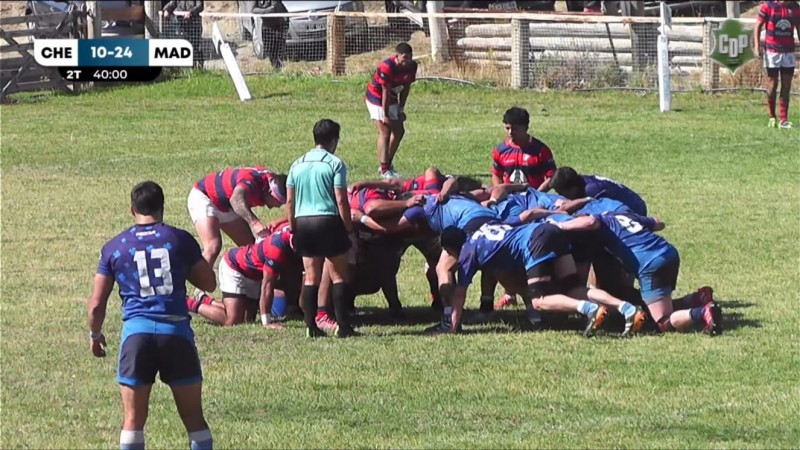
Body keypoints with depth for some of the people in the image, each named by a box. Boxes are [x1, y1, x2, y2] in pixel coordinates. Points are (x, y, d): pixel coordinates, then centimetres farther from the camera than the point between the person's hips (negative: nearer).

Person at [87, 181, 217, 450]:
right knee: (194, 417, 9)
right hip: (176, 329, 0)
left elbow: (97, 304, 8)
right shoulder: (180, 240, 4)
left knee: (133, 419, 4)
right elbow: (208, 283, 12)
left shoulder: (114, 248, 6)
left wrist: (94, 334, 25)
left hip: (137, 330, 0)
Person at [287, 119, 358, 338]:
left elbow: (289, 201, 11)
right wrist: (350, 231, -4)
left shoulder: (297, 165, 10)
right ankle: (343, 326, -2)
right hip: (328, 221, -5)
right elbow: (341, 201, -9)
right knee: (338, 276, 2)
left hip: (303, 222, 5)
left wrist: (293, 230, 18)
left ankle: (311, 326, 7)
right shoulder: (335, 164, -6)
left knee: (311, 277, 10)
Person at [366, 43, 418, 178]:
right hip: (376, 98, -8)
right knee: (384, 132, -14)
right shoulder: (386, 67, -32)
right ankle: (384, 170, -14)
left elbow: (406, 88, 1)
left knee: (399, 131, 9)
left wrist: (401, 109, 2)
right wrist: (385, 115, -22)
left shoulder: (412, 67, -11)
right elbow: (385, 92, -27)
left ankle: (388, 164, 23)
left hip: (392, 99, 8)